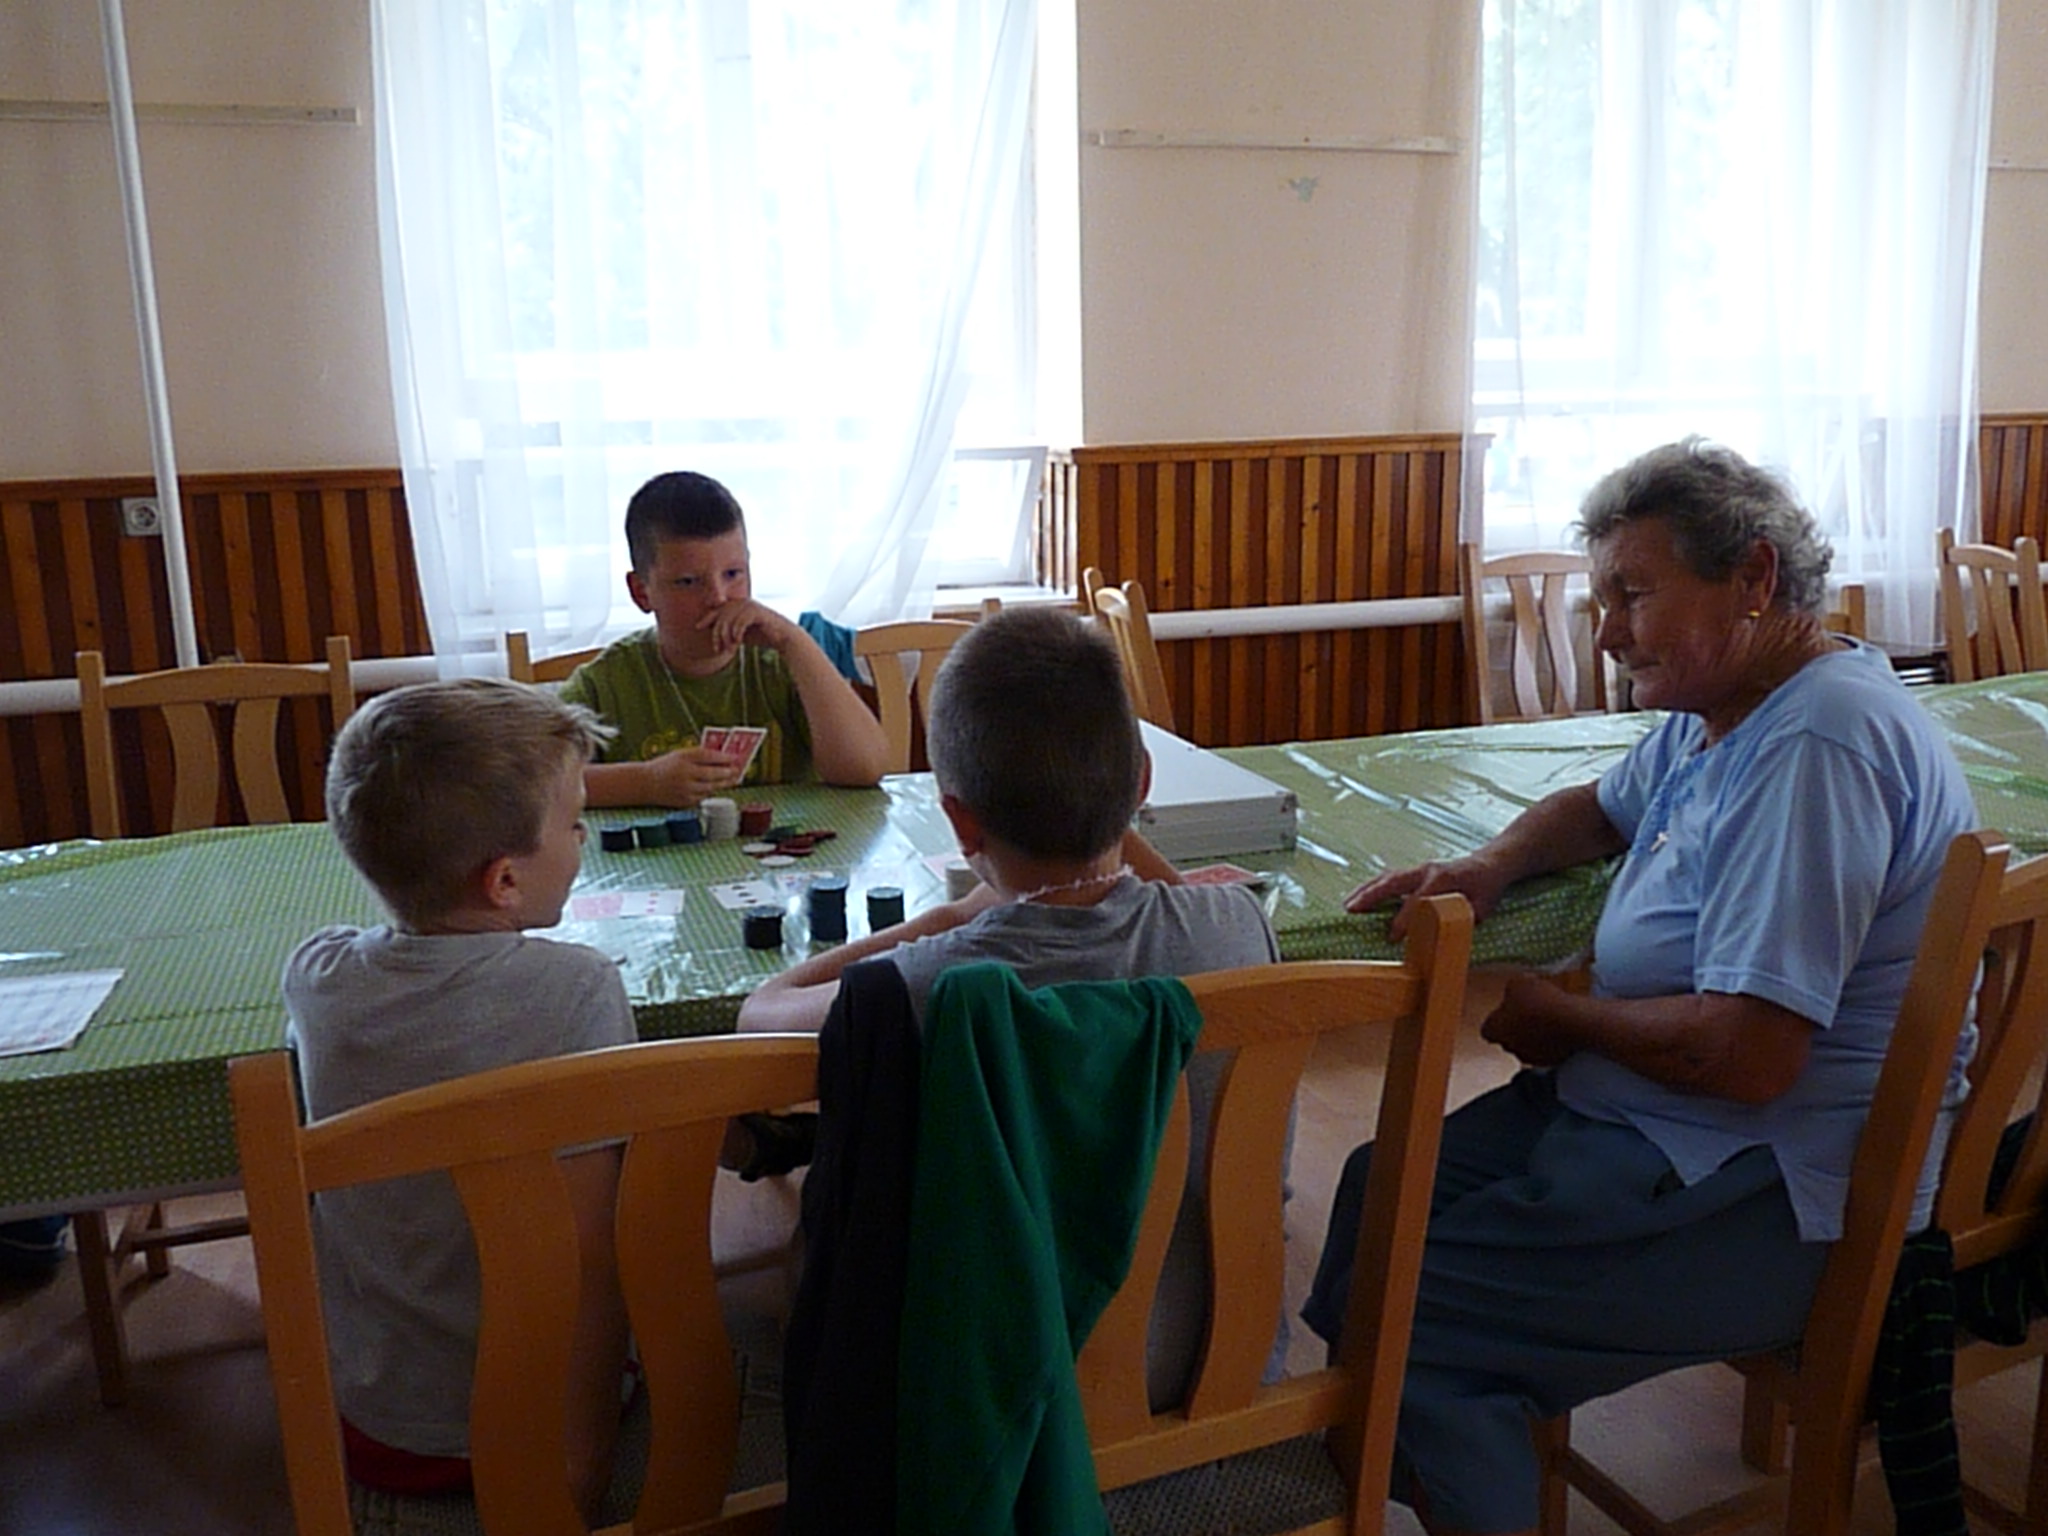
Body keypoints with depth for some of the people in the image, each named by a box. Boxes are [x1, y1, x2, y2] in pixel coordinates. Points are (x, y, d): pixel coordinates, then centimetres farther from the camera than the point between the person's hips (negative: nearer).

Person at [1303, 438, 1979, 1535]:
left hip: (1768, 1187, -11)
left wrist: (1563, 1019, -11)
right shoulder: (1713, 709, 9)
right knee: (1382, 1190, 8)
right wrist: (1490, 868, 6)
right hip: (1644, 1111, 11)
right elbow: (1606, 810, 28)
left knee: (1399, 1320, -19)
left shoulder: (1813, 743, -24)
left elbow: (1748, 1058, -29)